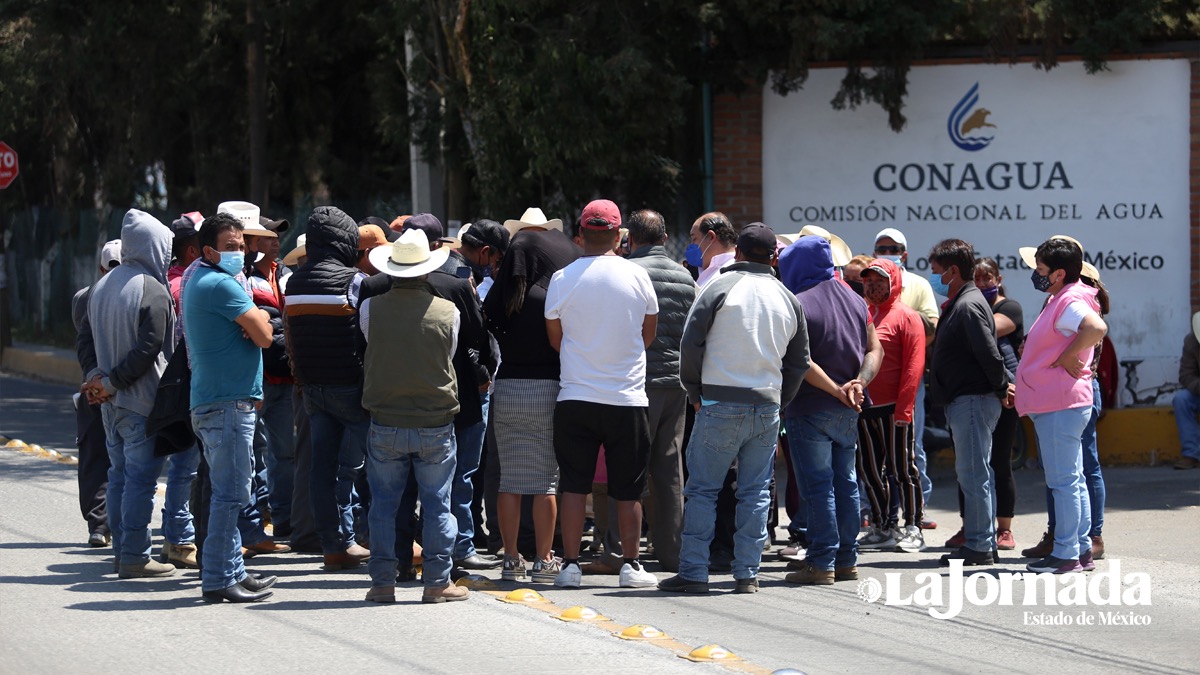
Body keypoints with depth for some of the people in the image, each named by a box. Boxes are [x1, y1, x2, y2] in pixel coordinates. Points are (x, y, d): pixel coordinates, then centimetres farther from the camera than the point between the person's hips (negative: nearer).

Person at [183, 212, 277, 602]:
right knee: (231, 495, -9)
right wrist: (262, 318, 5)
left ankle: (233, 573, 21)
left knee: (230, 493, 16)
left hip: (209, 404, 10)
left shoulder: (197, 282, 18)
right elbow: (264, 335, -16)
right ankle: (218, 580, -8)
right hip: (229, 403, -10)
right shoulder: (221, 285, -14)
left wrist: (252, 322, 0)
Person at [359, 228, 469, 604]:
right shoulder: (448, 312, -8)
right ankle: (437, 582, 9)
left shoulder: (371, 309, -8)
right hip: (436, 423, 0)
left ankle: (382, 582, 9)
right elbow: (450, 357, 6)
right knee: (437, 504, 8)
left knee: (383, 504, 9)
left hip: (386, 426, 0)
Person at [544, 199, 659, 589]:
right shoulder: (636, 276, -4)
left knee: (574, 485, 5)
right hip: (627, 397, 0)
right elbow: (649, 334, 9)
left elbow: (555, 339, 8)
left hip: (575, 396, 0)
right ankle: (631, 565, 9)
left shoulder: (561, 280, -3)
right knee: (628, 489, 7)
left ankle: (570, 565, 4)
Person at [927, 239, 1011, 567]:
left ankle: (979, 546, -7)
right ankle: (984, 543, 17)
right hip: (964, 401, 11)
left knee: (973, 474, -9)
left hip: (973, 401, -11)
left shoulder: (969, 306, -16)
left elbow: (989, 355, -20)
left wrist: (1001, 390, -11)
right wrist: (1002, 387, 16)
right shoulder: (958, 304, 18)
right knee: (973, 474, 13)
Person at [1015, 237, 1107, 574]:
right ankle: (1082, 549, 18)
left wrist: (1068, 356, -25)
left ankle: (1066, 553, -5)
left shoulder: (1070, 301, -16)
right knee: (1072, 480, 13)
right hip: (1055, 404, 11)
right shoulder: (1060, 300, 17)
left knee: (1064, 481, -7)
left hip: (1061, 404, -11)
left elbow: (1097, 328, -35)